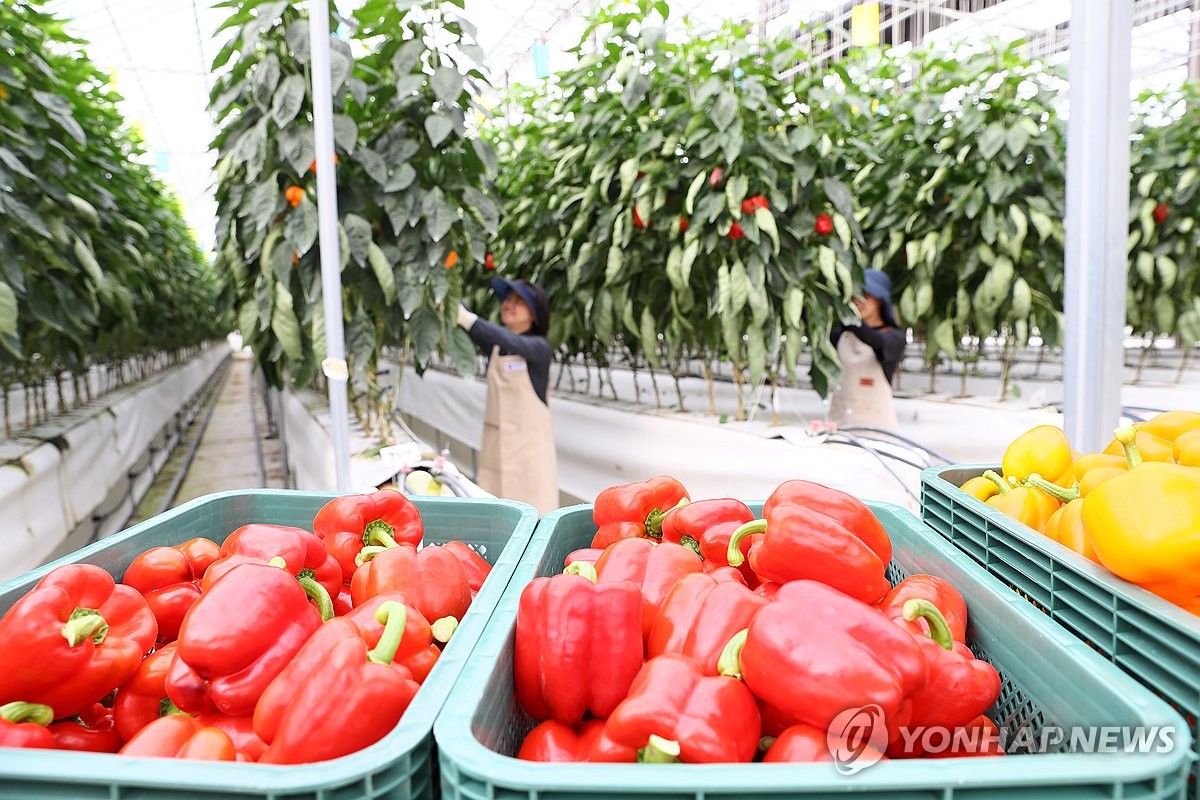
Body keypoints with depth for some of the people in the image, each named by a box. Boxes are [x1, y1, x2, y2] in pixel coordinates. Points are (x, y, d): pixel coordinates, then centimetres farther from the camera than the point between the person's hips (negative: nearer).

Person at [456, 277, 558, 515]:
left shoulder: (539, 347, -9)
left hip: (528, 446, -5)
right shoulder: (494, 345, 6)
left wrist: (468, 319, -42)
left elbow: (513, 343, -30)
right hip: (495, 444, 5)